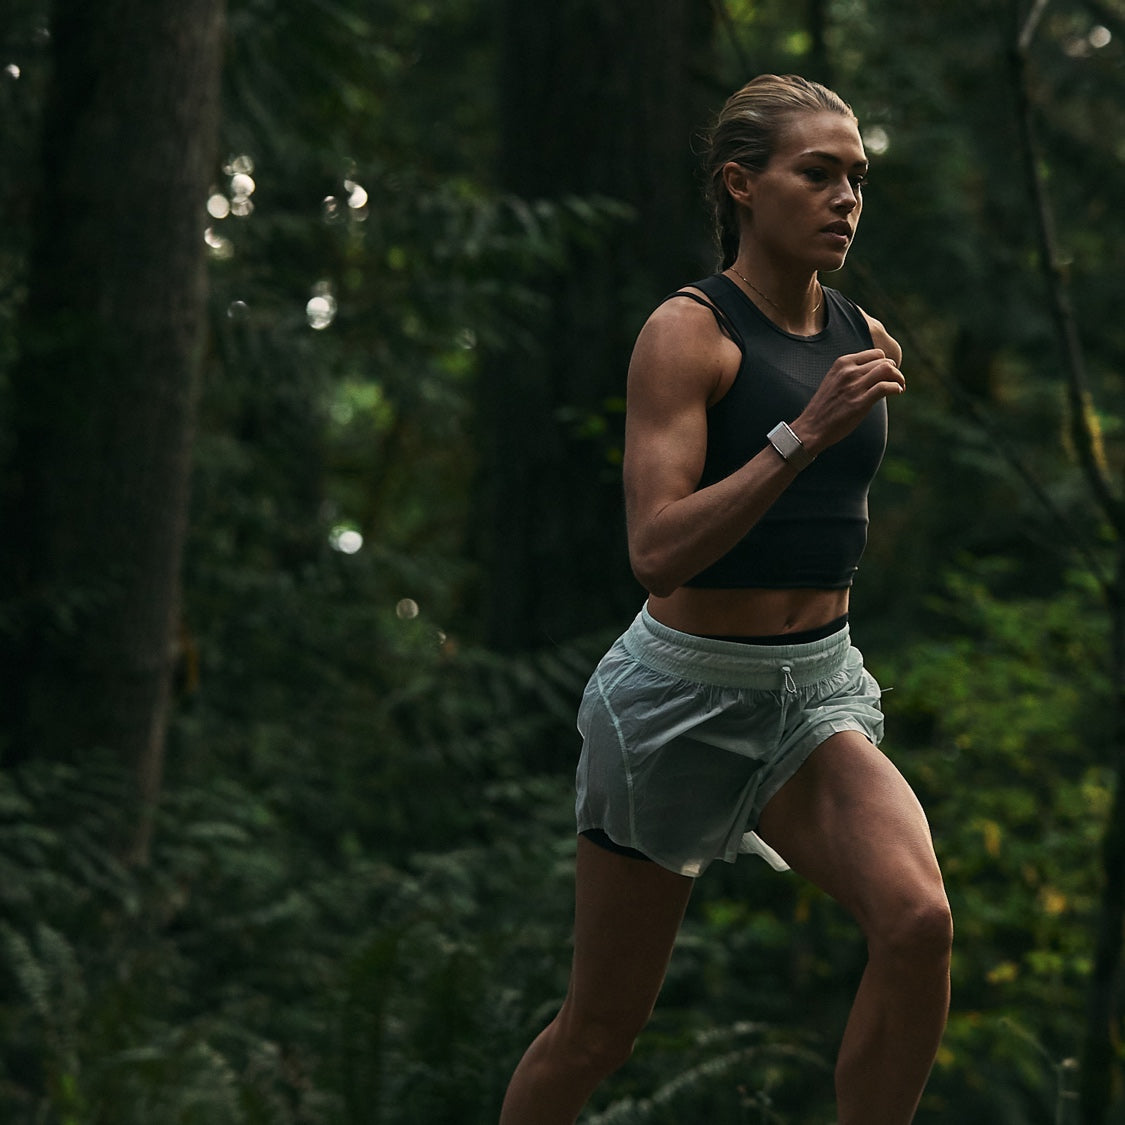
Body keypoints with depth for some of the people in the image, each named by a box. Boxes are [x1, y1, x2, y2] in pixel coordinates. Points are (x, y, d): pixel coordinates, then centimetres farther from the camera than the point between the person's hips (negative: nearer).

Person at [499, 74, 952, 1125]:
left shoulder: (868, 342, 7)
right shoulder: (687, 330, -12)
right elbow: (656, 551, -24)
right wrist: (802, 434, -29)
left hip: (820, 687, 5)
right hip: (683, 692, -4)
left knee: (918, 920, -25)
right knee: (598, 1029, 7)